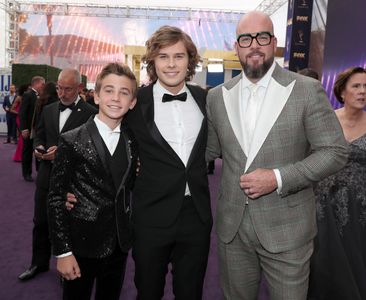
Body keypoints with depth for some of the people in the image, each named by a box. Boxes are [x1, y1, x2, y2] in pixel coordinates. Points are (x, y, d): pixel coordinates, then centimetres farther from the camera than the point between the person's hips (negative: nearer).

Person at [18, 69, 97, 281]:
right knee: (41, 222, 16)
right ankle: (40, 263, 36)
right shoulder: (48, 110, 9)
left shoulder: (90, 113, -10)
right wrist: (39, 148, -5)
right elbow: (39, 136, 16)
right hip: (47, 175, 5)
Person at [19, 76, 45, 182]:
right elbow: (22, 113, -16)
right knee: (27, 152, 6)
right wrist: (24, 129, -21)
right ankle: (26, 173, 17)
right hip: (29, 130, -6)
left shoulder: (39, 96, 9)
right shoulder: (27, 95, -11)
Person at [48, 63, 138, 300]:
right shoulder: (72, 142, -11)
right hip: (82, 247, -4)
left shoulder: (133, 142, 1)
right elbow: (56, 199, -10)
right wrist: (63, 251, -11)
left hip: (119, 245, 4)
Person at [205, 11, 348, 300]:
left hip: (286, 228, -3)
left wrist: (279, 178, -18)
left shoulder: (307, 90, -7)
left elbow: (335, 151, -8)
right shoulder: (218, 96, 4)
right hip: (232, 226, 3)